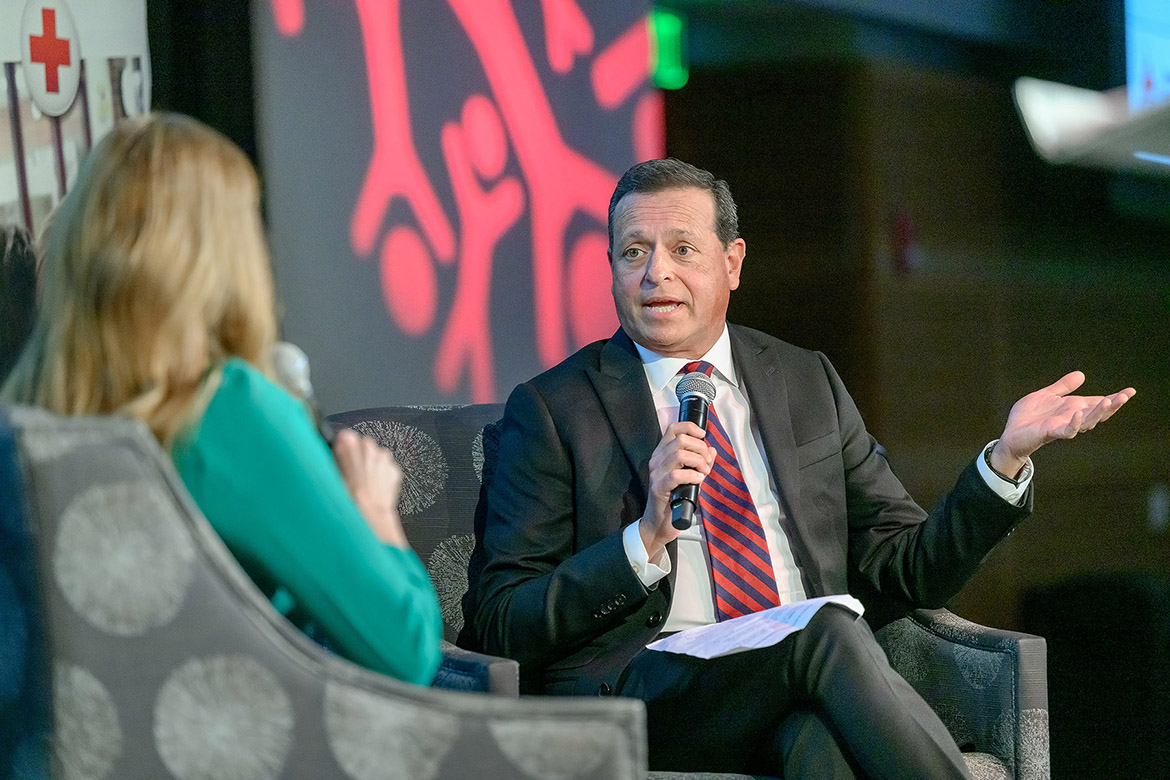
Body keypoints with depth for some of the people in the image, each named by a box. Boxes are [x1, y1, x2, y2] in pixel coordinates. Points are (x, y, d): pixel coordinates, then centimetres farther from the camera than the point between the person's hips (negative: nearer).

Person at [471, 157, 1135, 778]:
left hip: (800, 694, 3)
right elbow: (503, 628, 2)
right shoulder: (552, 409, 9)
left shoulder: (808, 383, 21)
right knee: (827, 633, -33)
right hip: (646, 689, -2)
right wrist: (648, 538, -12)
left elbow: (912, 570, 20)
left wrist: (1010, 454, 5)